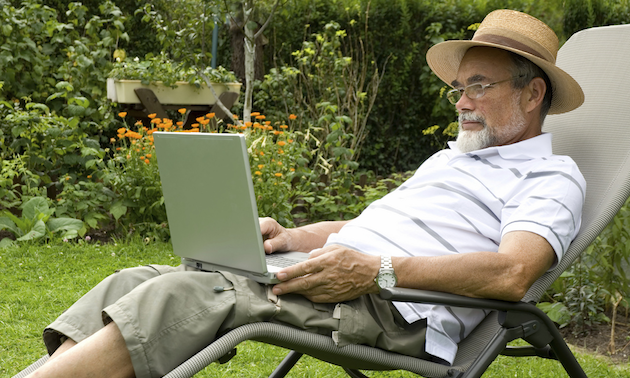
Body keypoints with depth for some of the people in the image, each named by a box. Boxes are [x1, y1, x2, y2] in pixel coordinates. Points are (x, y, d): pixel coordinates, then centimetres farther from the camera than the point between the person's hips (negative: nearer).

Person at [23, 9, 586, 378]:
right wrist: (292, 238, 12)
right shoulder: (449, 156, 33)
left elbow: (512, 274, -15)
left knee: (187, 297, -29)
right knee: (138, 282, -11)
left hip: (393, 306, -8)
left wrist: (377, 271, -23)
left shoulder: (552, 176, 5)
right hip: (334, 277, 9)